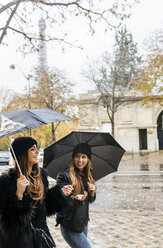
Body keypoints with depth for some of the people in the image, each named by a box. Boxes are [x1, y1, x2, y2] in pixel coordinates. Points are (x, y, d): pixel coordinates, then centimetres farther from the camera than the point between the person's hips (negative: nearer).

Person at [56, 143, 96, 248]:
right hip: (69, 226, -7)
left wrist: (92, 192, -7)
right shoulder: (64, 176, -14)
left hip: (83, 223, 7)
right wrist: (76, 199, -34)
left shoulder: (88, 176, 8)